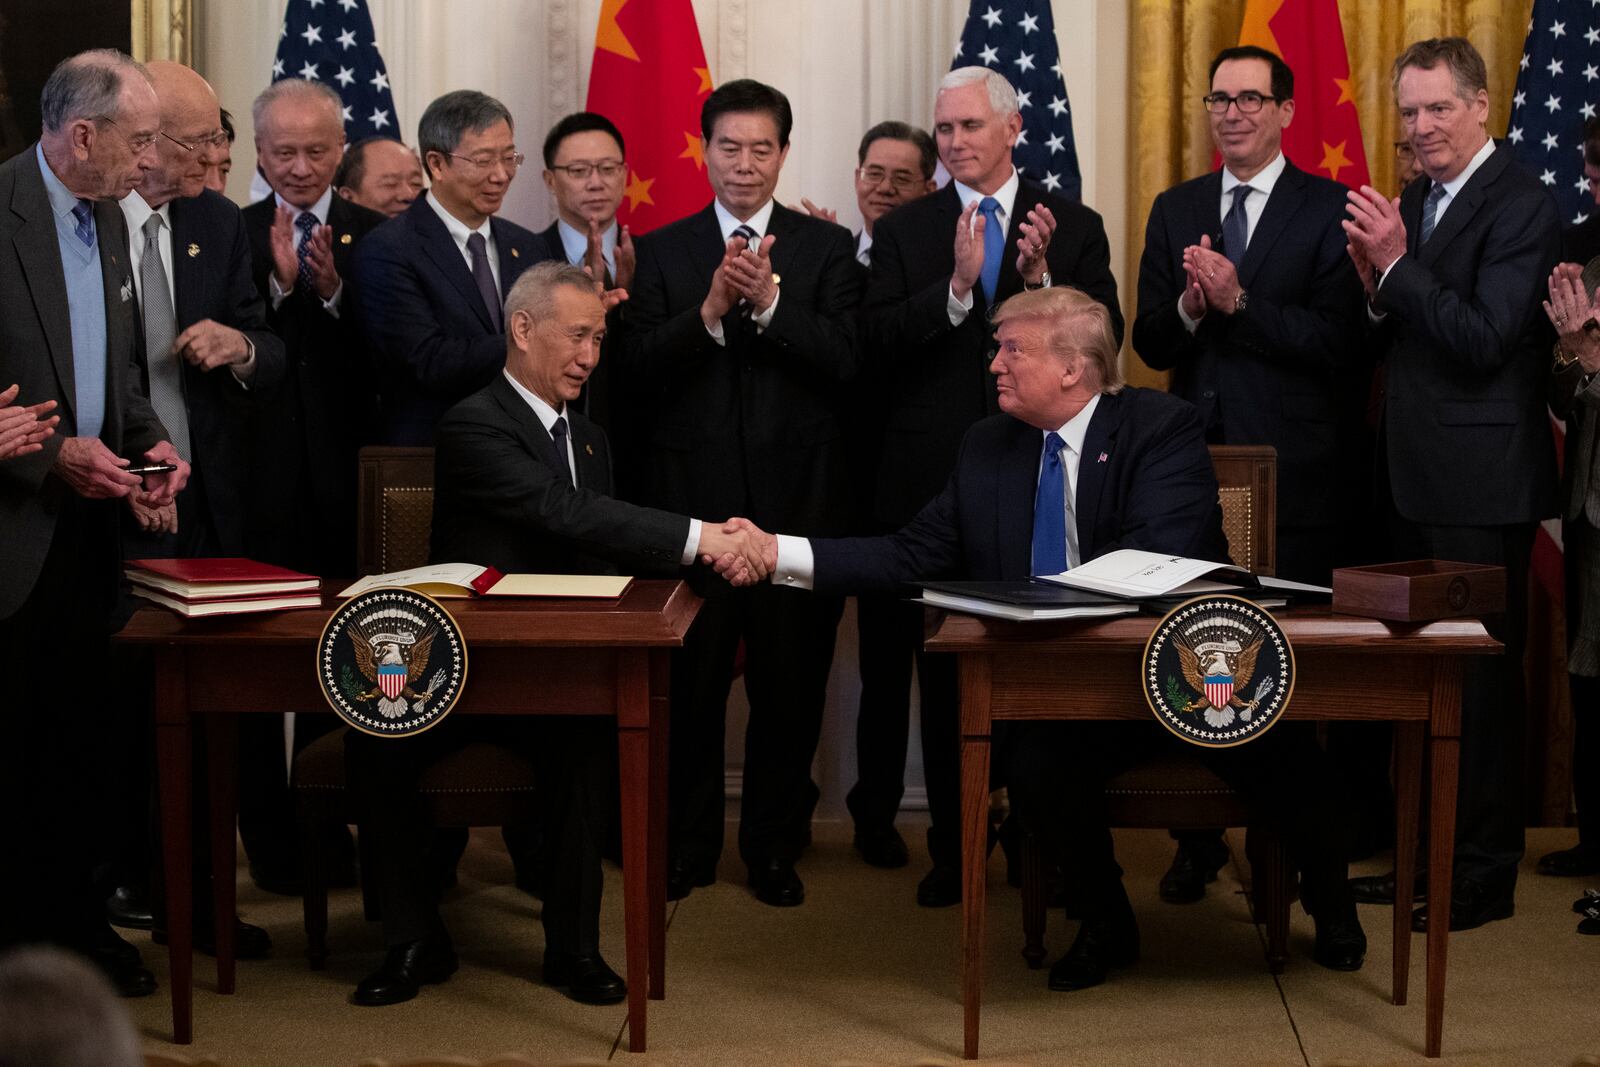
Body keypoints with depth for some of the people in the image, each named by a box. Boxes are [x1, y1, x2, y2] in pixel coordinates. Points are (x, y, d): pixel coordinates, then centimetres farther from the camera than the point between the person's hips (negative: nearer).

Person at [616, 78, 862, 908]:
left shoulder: (825, 248, 6)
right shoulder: (663, 250, 7)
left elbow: (846, 362, -6)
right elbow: (636, 370, -4)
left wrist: (769, 301, -19)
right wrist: (709, 311, -18)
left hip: (796, 496, 0)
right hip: (691, 495, 0)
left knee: (790, 684, 6)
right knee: (687, 683, 5)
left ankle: (774, 846, 19)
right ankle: (686, 845, 18)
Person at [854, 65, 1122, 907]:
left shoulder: (1074, 228, 6)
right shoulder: (903, 231, 6)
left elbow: (1105, 340, -2)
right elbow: (876, 348, -6)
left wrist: (1042, 280, -16)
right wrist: (956, 287, -18)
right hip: (933, 478, 1)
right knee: (943, 670, 7)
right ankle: (953, 842, 19)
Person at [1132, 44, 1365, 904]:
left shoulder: (1330, 211, -2)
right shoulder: (1175, 210, 12)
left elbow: (1337, 345, -12)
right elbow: (1151, 344, 7)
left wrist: (1237, 301, -20)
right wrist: (1187, 309, -14)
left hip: (1291, 473, -4)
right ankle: (1197, 839, 17)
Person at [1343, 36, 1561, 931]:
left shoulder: (1520, 205, -12)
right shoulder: (1415, 202, 13)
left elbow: (1484, 339, -20)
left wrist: (1397, 267, -20)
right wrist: (1380, 287, -5)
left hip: (1482, 480, -8)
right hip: (1417, 477, 8)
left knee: (1481, 677, -1)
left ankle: (1485, 876, 8)